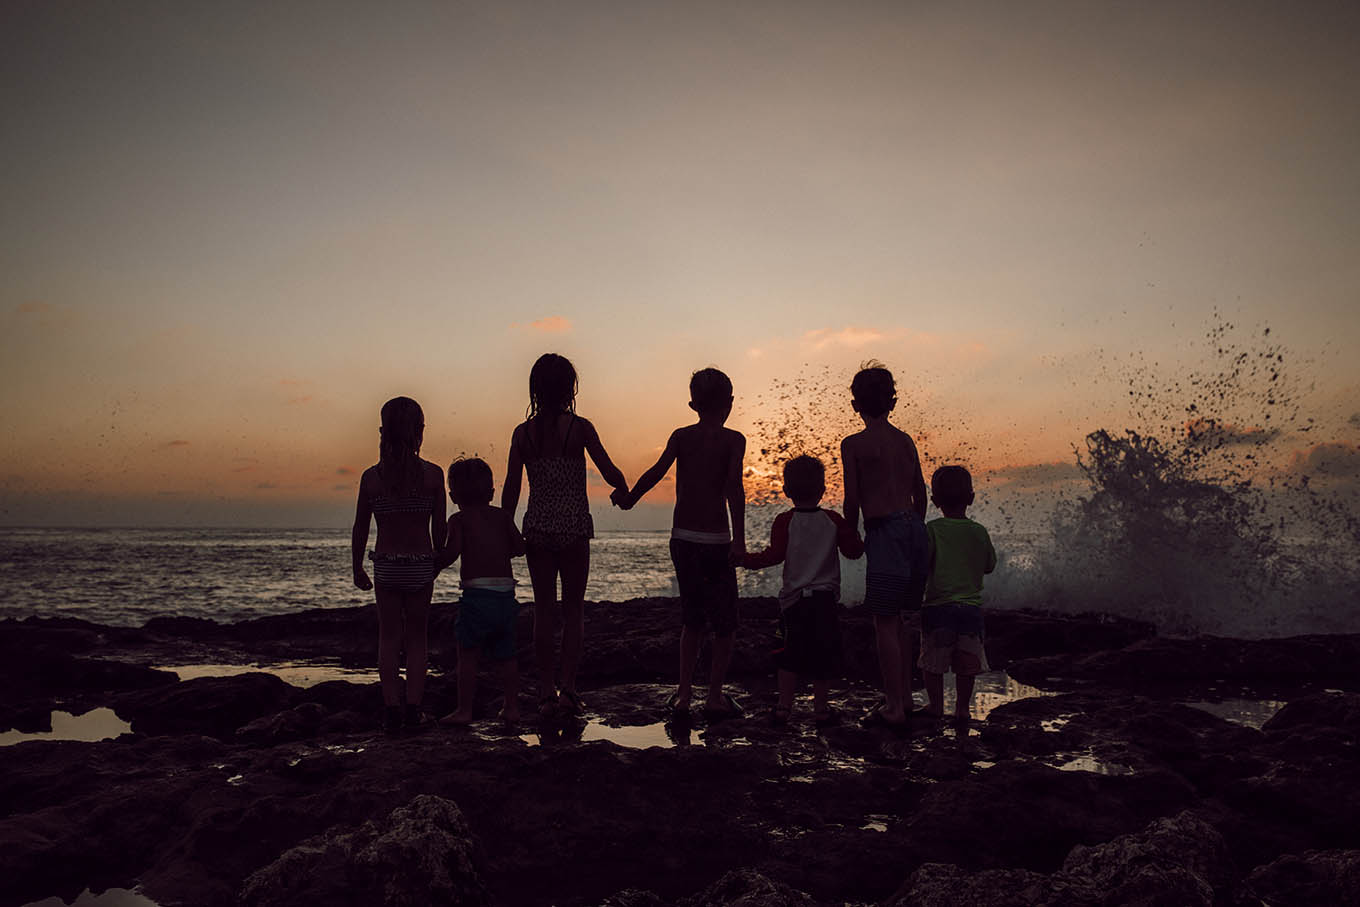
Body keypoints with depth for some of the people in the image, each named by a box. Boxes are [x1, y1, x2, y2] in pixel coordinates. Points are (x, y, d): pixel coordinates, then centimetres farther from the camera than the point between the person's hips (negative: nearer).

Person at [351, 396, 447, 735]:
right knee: (416, 637, 13)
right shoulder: (432, 474, -8)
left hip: (386, 566, 0)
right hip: (421, 566, 0)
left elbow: (360, 531, 1)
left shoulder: (371, 476, -5)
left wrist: (357, 569, 14)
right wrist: (436, 562, 15)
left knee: (389, 637, 12)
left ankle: (392, 708, 8)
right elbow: (439, 529, -2)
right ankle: (413, 708, 10)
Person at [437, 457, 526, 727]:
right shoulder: (502, 515, 12)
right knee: (506, 654, 15)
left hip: (477, 593, -5)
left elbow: (452, 552, -12)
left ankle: (465, 710, 6)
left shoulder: (459, 519, 1)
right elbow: (520, 547, 6)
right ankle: (511, 707, 19)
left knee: (467, 654, 4)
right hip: (506, 593, 5)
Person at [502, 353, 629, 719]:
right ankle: (568, 687, 3)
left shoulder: (523, 432, 0)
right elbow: (610, 473, -7)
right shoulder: (579, 427, -7)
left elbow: (511, 488, 1)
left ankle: (546, 692, 12)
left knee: (543, 609, 9)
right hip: (574, 526, -2)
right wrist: (624, 488, 16)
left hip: (537, 526, 2)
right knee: (574, 607, 9)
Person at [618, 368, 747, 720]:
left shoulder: (681, 436, 5)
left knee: (692, 617, 17)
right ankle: (715, 696, 8)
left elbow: (658, 470, -8)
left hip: (681, 538, 4)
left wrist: (629, 499, 7)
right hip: (716, 539, -4)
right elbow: (734, 485, -16)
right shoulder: (733, 439, -4)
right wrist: (739, 539, -20)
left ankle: (684, 693, 14)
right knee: (725, 621, 9)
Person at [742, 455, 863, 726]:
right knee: (822, 654, 8)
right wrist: (851, 532, 24)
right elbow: (853, 551, 5)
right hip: (826, 597, 1)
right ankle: (820, 709, 12)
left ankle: (784, 706, 9)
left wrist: (746, 560, -1)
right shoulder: (834, 521, 1)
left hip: (794, 598, -1)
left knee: (789, 655, 8)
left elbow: (775, 555, -12)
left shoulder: (784, 521, -4)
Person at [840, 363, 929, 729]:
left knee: (885, 621, 0)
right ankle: (905, 696, 25)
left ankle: (894, 708, 3)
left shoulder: (853, 445, -5)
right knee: (898, 618, 18)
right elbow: (921, 494, 14)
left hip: (884, 531, -6)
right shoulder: (906, 441, 11)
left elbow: (853, 500, -7)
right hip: (914, 526, 6)